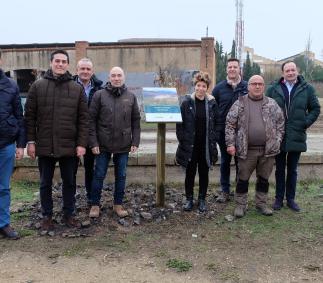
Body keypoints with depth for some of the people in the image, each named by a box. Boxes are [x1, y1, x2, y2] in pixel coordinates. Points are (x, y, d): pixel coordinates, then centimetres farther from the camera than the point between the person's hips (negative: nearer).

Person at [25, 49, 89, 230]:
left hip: (69, 146, 0)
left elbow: (83, 119, 0)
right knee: (46, 183, 11)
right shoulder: (38, 86, 1)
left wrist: (82, 143, -6)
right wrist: (31, 141, -3)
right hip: (44, 145, 0)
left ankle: (69, 214, 27)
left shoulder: (77, 89, 2)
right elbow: (30, 116, 2)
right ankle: (47, 216, 26)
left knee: (70, 182, 12)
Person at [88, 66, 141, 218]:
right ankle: (95, 204, 22)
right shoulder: (99, 95, -3)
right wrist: (93, 142, -9)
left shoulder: (131, 96, 4)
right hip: (103, 144, -2)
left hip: (123, 145, 2)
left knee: (121, 176, 11)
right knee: (99, 175, 7)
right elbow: (91, 119, -4)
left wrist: (135, 142, 0)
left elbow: (136, 121, 6)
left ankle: (118, 204, 26)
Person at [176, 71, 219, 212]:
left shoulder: (212, 103, 1)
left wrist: (213, 140, 1)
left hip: (206, 146, 1)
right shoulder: (186, 102, -4)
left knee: (204, 173, 10)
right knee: (190, 173, 8)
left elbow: (217, 123, 7)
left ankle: (202, 200, 24)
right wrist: (183, 140, -7)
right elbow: (180, 123, -2)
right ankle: (189, 199, 23)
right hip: (190, 145, -1)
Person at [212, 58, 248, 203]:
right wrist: (215, 127, 0)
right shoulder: (219, 88, 3)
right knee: (225, 161, 9)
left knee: (240, 161, 7)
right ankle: (225, 191, 20)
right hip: (223, 131, 1)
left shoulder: (247, 87, 2)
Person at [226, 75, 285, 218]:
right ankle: (240, 204, 18)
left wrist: (277, 140, 6)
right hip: (246, 150, -2)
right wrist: (230, 143, -6)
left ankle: (261, 203, 28)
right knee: (243, 179, 5)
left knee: (264, 178, 12)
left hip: (268, 149, 2)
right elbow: (230, 124, 0)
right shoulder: (239, 104, 1)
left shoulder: (272, 104, 7)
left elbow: (280, 122, 13)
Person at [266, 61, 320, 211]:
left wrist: (305, 123, -4)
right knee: (280, 169, 11)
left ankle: (290, 198, 23)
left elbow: (315, 109, 6)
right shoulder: (273, 89, -1)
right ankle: (279, 198, 21)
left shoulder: (307, 88, 0)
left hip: (297, 137, 0)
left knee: (292, 170, 12)